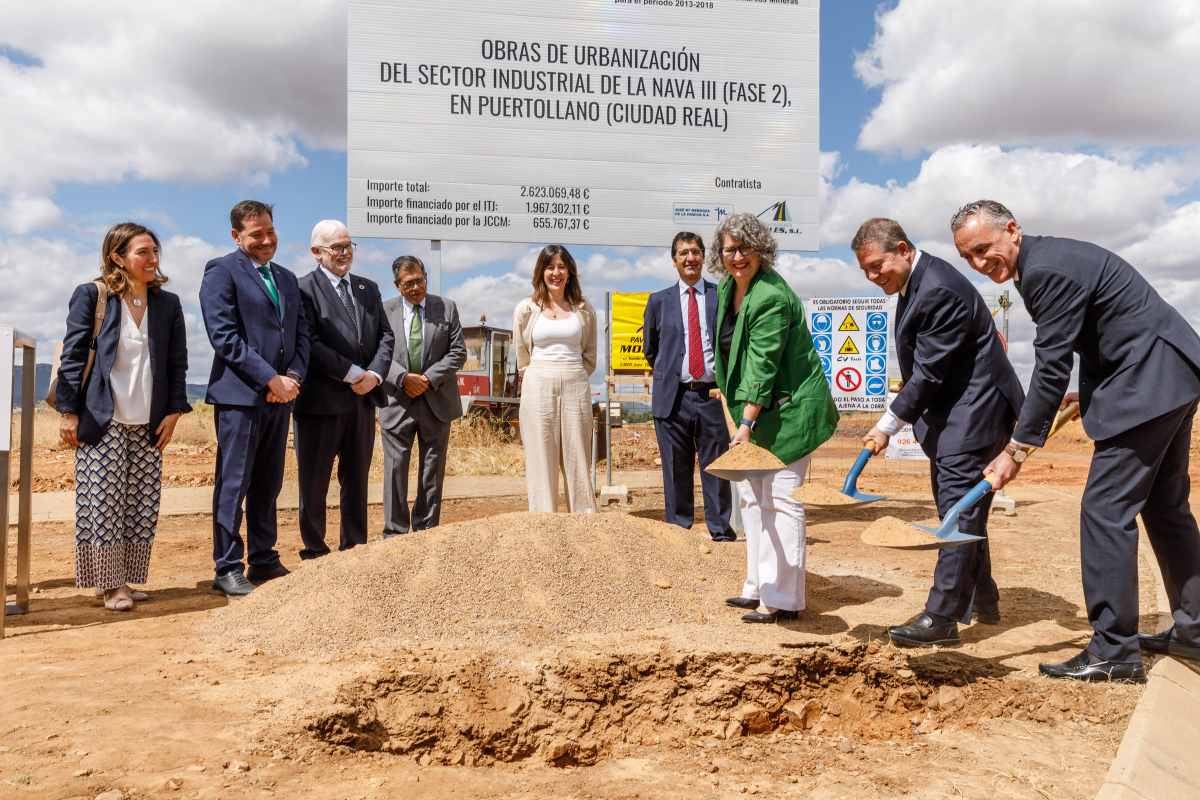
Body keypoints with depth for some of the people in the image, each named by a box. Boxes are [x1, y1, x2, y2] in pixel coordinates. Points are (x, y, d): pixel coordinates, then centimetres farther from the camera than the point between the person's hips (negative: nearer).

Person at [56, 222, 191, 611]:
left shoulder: (168, 303, 8)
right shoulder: (91, 295, -2)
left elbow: (177, 362, 10)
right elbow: (72, 355, -3)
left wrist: (173, 412, 3)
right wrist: (68, 412, -6)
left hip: (148, 425, 4)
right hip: (102, 422, -4)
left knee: (142, 508, 4)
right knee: (103, 504, -2)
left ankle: (125, 579, 15)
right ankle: (109, 584, 8)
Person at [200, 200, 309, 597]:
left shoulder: (287, 278, 19)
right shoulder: (222, 271, -3)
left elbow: (302, 333, 16)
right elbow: (224, 335, -13)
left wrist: (294, 377, -3)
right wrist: (271, 379, -15)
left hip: (280, 396, 7)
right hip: (240, 395, -7)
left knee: (268, 485, 12)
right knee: (233, 484, -1)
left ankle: (264, 561, 21)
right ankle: (227, 569, 6)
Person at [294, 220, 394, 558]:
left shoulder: (369, 288, 14)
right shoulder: (304, 289, -7)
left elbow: (385, 335, 10)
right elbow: (310, 343, -16)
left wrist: (375, 374, -7)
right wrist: (353, 374, -16)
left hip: (363, 399, 6)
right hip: (321, 401, -6)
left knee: (357, 480, 14)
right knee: (314, 482, 5)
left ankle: (354, 548, 24)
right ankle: (314, 552, 16)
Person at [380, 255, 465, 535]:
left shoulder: (447, 308, 4)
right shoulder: (385, 310, 3)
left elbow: (458, 352, 0)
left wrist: (429, 378, -11)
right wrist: (403, 378, -17)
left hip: (436, 401, 1)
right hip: (397, 401, -1)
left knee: (432, 470, 7)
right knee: (395, 468, -1)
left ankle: (426, 531, 16)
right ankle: (395, 533, 6)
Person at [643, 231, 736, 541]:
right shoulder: (659, 301, 9)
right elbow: (650, 349, 18)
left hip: (713, 395, -1)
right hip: (674, 397, 1)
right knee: (676, 472, 6)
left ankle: (722, 533, 12)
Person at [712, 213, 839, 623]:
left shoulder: (772, 297, -22)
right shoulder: (727, 286, 6)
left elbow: (763, 364, -25)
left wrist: (746, 424, -26)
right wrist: (727, 389, 21)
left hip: (787, 406, -10)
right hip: (751, 403, 10)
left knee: (781, 499, -7)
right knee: (751, 495, 14)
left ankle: (785, 599, 1)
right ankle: (759, 587, 24)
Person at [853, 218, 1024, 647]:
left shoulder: (939, 291, -23)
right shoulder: (914, 282, 9)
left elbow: (928, 373, -23)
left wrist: (887, 426, -18)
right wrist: (900, 418, 12)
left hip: (973, 410, -11)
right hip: (951, 412, 11)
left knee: (958, 509, -9)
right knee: (961, 507, 17)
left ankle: (941, 616, -6)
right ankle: (982, 601, 31)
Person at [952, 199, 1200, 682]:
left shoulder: (1046, 270, -20)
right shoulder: (1047, 259, 11)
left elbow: (1052, 367, -22)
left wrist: (1018, 448, -19)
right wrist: (1091, 398, 19)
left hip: (1149, 380, -11)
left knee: (1105, 509, -10)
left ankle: (1113, 651, -5)